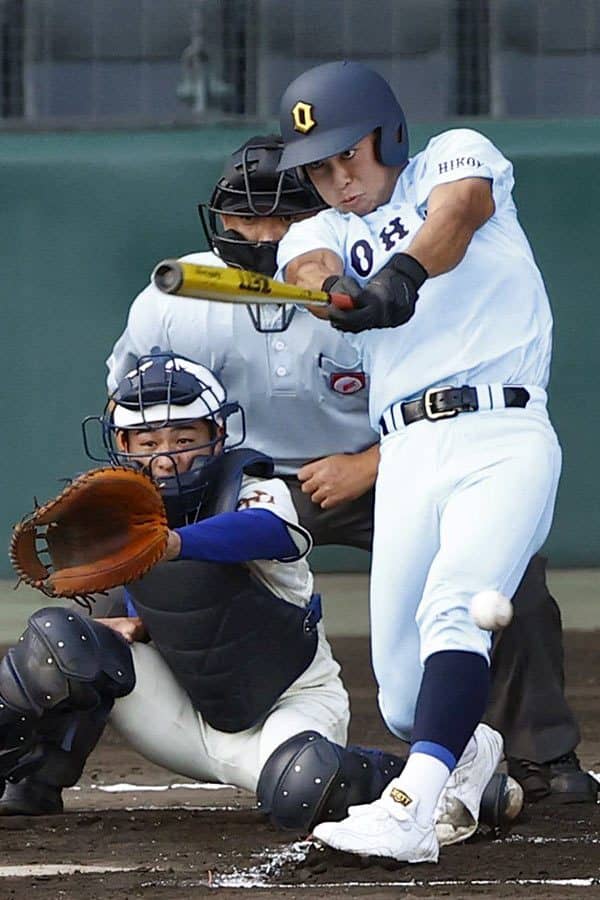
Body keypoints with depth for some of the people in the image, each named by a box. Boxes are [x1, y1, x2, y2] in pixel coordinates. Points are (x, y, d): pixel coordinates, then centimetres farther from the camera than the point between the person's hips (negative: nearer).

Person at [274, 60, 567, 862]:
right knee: (402, 699, 0)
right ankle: (469, 762, 33)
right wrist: (335, 291, -32)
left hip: (503, 438, -4)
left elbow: (456, 215, -14)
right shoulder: (322, 232, 19)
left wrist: (407, 269, -36)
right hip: (407, 456, 4)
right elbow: (309, 267, -6)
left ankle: (410, 810, -39)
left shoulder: (456, 157, 11)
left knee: (452, 609, -27)